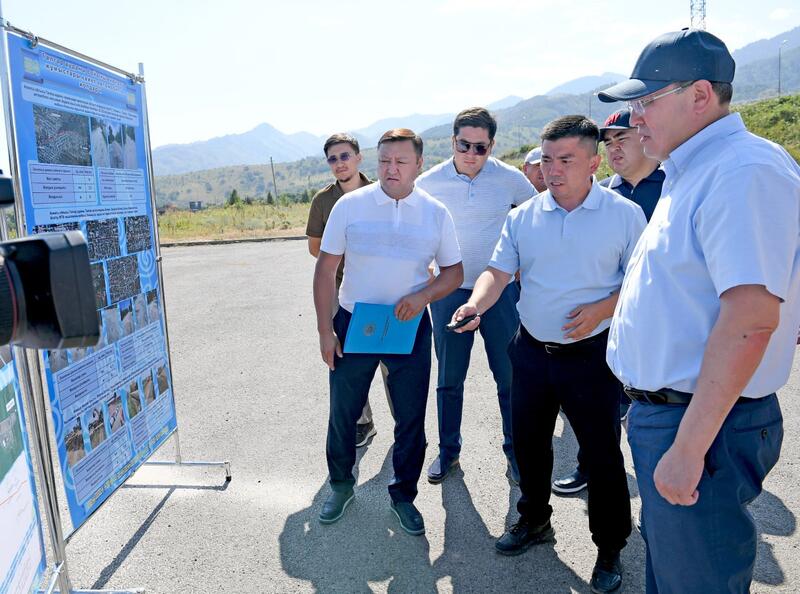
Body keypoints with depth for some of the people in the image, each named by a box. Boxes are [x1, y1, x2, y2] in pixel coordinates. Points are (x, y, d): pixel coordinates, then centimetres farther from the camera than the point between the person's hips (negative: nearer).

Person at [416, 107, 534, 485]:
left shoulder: (511, 180, -4)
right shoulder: (428, 183, -3)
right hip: (449, 292, 1)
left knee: (510, 377, 7)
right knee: (449, 379, 11)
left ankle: (515, 451, 26)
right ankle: (448, 450, 28)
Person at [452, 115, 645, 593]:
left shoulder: (624, 214, -7)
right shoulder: (523, 217, 2)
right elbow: (498, 271, -2)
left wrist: (603, 308, -19)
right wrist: (476, 304, -21)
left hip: (591, 355, -4)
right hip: (532, 350, 4)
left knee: (602, 453, 6)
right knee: (528, 441, 17)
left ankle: (610, 549, 29)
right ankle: (535, 521, 42)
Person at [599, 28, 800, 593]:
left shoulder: (745, 171, -18)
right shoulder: (692, 173, 14)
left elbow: (750, 317, -27)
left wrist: (688, 446, -26)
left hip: (701, 427, -10)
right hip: (662, 414, 10)